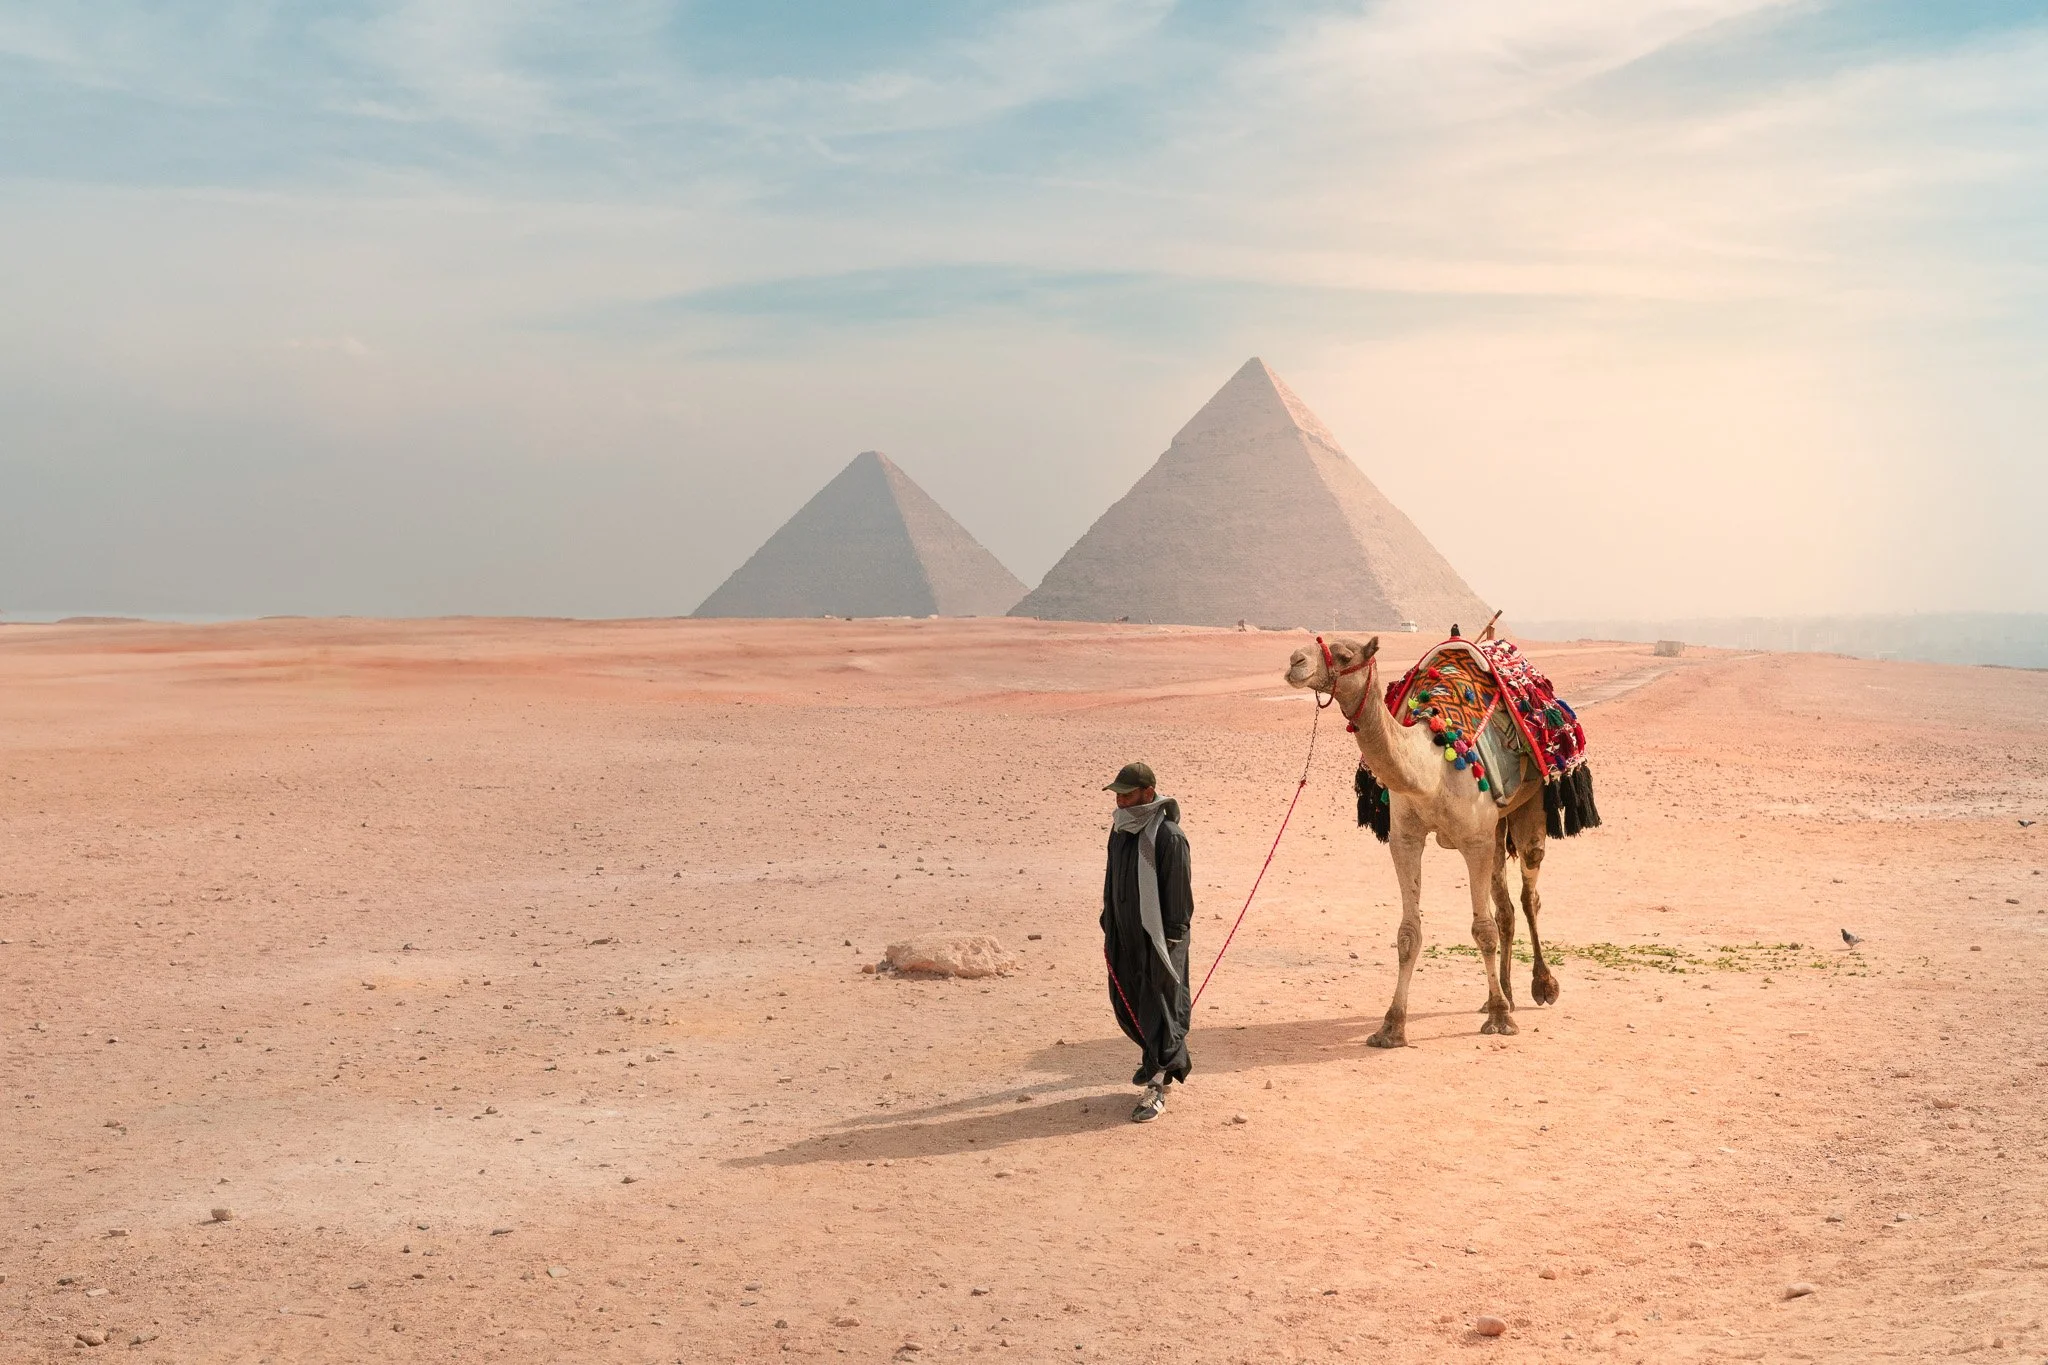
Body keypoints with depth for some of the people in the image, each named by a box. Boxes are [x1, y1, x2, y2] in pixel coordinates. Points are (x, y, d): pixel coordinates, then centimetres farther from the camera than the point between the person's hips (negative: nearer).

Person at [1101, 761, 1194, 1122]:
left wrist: (1170, 940, -17)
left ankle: (1157, 1086, 5)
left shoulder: (1167, 836, -17)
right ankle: (1160, 1058, 40)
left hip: (1159, 938, -8)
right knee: (1125, 1002, 17)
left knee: (1160, 1008, -2)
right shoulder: (1120, 829, 7)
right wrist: (1109, 930, 15)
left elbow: (1178, 892, -16)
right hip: (1125, 936, 8)